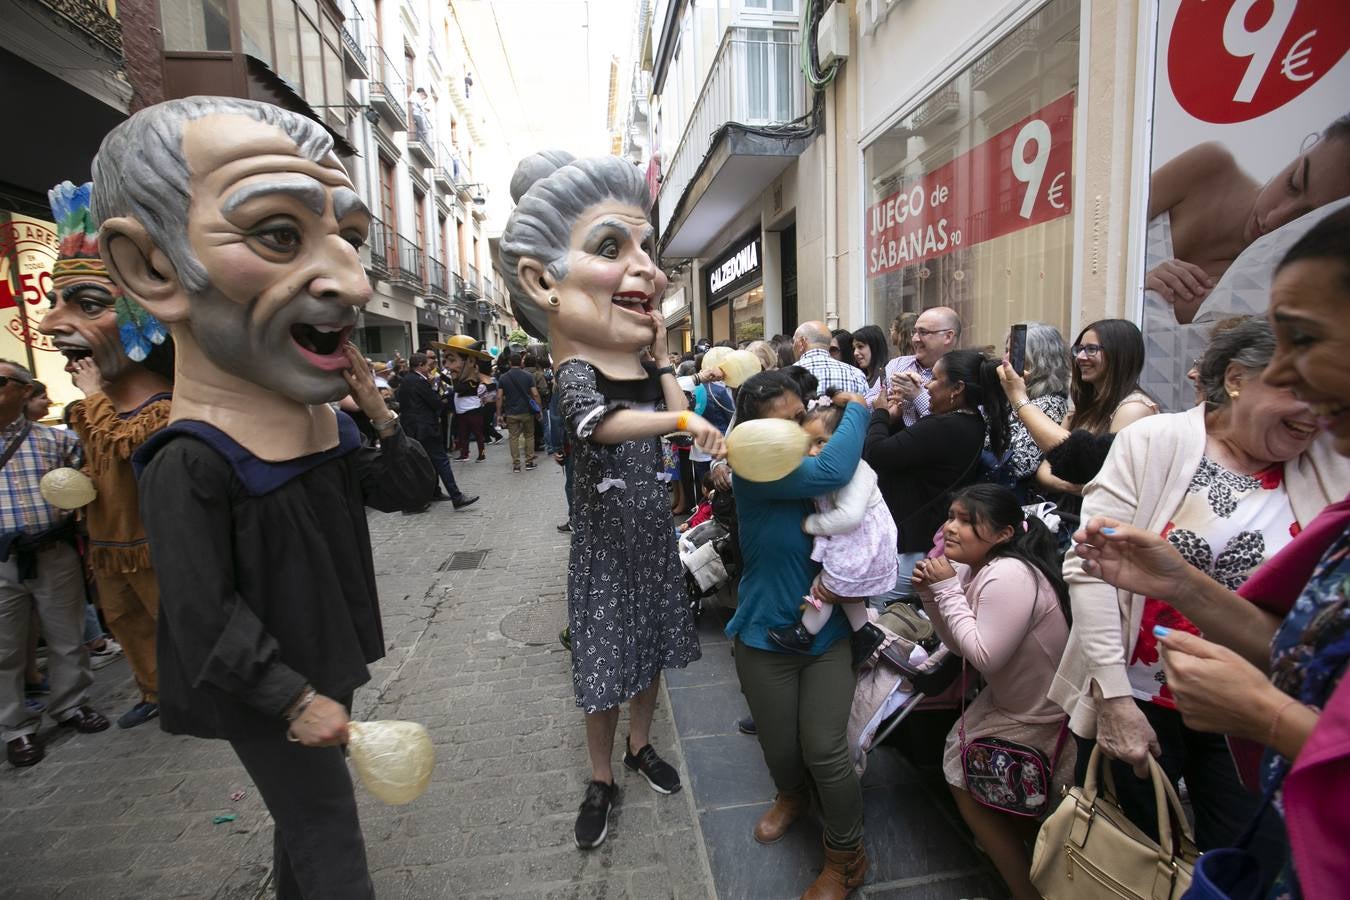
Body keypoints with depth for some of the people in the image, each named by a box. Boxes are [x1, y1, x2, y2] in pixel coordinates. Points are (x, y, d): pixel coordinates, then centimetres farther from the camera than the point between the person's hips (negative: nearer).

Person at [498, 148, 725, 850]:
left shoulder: (645, 366, 1)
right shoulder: (575, 372, -19)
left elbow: (678, 417, -5)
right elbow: (603, 423, -39)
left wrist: (662, 352, -6)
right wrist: (682, 421, -47)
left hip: (654, 527, 6)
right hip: (606, 536, -6)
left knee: (650, 646, 19)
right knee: (606, 663, 7)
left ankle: (640, 746, 42)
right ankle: (600, 779, 31)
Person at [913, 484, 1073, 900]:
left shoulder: (1009, 576, -30)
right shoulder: (975, 569, -2)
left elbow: (984, 657, -28)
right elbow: (960, 644, 4)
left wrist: (948, 589, -26)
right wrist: (931, 592, -10)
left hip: (1040, 719, -8)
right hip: (1009, 701, 8)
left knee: (963, 777, 6)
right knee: (957, 762, 15)